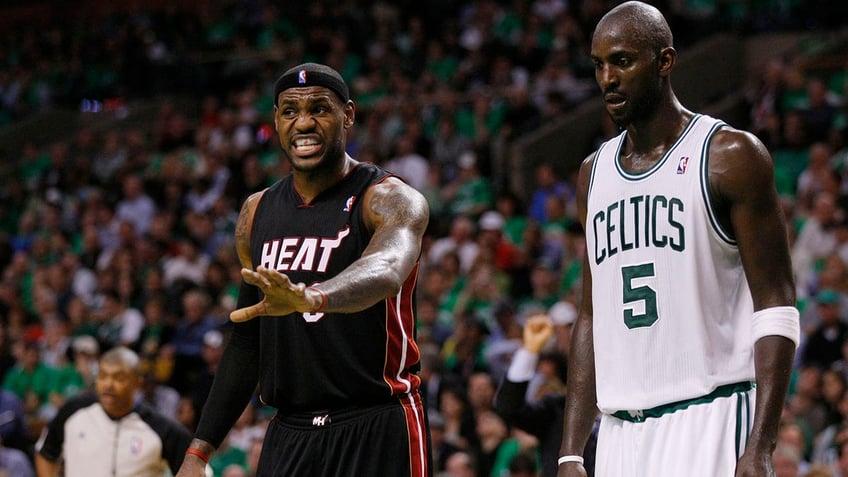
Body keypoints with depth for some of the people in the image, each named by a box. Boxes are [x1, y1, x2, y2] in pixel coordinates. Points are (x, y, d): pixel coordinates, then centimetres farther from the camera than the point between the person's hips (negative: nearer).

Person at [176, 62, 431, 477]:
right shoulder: (257, 212, 12)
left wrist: (313, 297, -52)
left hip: (375, 431, -5)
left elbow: (384, 271, -31)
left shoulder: (390, 200, -7)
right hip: (289, 435, 5)